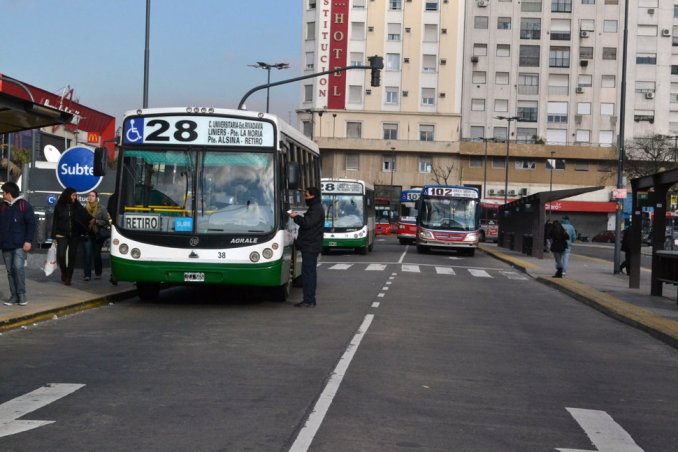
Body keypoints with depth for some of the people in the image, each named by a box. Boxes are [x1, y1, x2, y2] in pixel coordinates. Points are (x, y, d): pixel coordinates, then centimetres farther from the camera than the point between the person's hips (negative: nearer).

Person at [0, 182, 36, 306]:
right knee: (10, 270, 4)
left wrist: (28, 241, -13)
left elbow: (31, 224, -6)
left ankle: (21, 294, -5)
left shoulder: (24, 205, -3)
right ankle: (14, 295, 8)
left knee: (18, 267, -15)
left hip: (19, 245, -6)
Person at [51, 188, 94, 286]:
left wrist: (91, 220, -30)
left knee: (72, 256, 2)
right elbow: (55, 221, 5)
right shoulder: (59, 206, 2)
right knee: (61, 254, -15)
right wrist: (54, 236, 1)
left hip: (75, 235, 1)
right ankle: (63, 272, 13)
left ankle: (68, 278, 11)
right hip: (62, 235, -1)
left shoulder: (77, 206, 4)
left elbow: (85, 215, -9)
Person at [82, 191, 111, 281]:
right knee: (87, 255, -7)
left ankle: (98, 273, 20)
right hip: (87, 235, 1)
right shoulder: (84, 209, 6)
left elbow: (107, 222, -4)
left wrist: (96, 221, -14)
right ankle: (87, 274, -7)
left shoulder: (101, 209, -1)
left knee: (97, 254, 6)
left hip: (98, 235, -1)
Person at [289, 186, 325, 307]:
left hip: (310, 247, -11)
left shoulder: (316, 209, -14)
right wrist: (297, 217, 12)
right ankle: (310, 299, 18)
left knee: (308, 272, -11)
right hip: (310, 246, 11)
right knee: (310, 272, 13)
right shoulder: (315, 208, 20)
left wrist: (296, 217, -11)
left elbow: (307, 223, -23)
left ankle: (308, 300, -11)